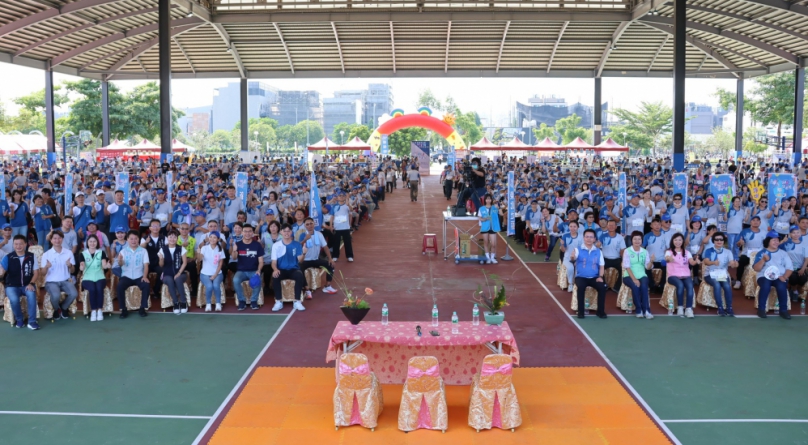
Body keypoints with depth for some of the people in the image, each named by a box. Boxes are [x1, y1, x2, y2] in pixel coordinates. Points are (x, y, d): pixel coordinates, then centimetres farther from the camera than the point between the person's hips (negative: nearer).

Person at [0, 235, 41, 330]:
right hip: (12, 286, -1)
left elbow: (36, 272, 4)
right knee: (14, 299, -32)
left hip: (27, 285, 1)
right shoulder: (8, 258, -5)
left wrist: (31, 283, -11)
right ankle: (19, 320, -5)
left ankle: (32, 321, -25)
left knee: (31, 294, -34)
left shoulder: (31, 256, 1)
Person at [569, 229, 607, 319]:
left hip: (594, 277, 2)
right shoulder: (578, 249, -1)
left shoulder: (598, 251, 8)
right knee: (581, 287, -33)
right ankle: (580, 311, -20)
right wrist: (572, 257, -46)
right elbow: (573, 258, -21)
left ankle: (601, 311, -10)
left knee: (602, 287, -25)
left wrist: (600, 276, -8)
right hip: (581, 277, -2)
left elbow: (601, 266, 9)